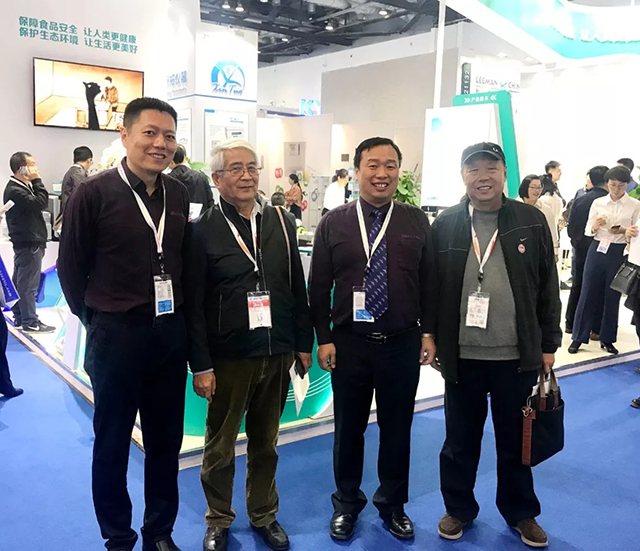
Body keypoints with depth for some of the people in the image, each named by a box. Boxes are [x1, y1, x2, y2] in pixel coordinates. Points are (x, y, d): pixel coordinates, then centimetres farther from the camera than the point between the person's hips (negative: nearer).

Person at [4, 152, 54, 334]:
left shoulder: (23, 186, 15)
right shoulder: (14, 190, -17)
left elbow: (40, 202, 14)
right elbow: (40, 203, -25)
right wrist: (37, 181, -18)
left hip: (28, 242, 11)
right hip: (28, 244, -11)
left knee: (20, 282, 15)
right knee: (28, 284, -6)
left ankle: (19, 317, 24)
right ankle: (30, 322, -1)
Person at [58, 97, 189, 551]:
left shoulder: (179, 195, 3)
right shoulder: (93, 193, -11)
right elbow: (71, 267, -3)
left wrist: (177, 317, 9)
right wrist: (96, 321, 4)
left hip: (170, 332, 5)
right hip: (116, 335, -4)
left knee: (166, 440, 15)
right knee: (112, 443, 12)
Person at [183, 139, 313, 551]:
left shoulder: (281, 221, 4)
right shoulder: (203, 230, -6)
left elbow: (298, 287, 9)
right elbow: (193, 305, -7)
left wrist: (303, 343, 7)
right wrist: (201, 365, -10)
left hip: (277, 355, 3)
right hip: (228, 358, -3)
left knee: (266, 444, 17)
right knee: (220, 446, 13)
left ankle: (264, 515, 36)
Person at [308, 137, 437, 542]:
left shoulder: (417, 221, 2)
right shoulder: (333, 223, -1)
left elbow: (430, 282, 5)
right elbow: (319, 287, 0)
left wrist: (428, 333, 0)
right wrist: (324, 338, -4)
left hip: (403, 343, 1)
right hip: (349, 343, 0)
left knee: (397, 428, 13)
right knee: (349, 427, 13)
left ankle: (393, 504, 34)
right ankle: (347, 503, 33)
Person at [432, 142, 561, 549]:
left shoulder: (531, 221, 0)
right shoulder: (446, 225, 0)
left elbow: (548, 287, 3)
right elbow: (432, 286, 3)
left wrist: (549, 344, 3)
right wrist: (433, 340, 2)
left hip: (517, 356, 0)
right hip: (462, 356, 0)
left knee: (515, 441, 16)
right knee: (460, 440, 14)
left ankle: (521, 513, 36)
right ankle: (459, 508, 35)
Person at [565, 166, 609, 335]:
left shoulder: (580, 200, -2)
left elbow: (570, 227, 1)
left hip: (580, 251, 4)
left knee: (577, 287, 16)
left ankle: (571, 324, 23)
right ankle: (596, 329, 6)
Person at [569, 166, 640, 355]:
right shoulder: (597, 203, 4)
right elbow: (588, 231, 4)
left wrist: (623, 231, -19)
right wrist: (595, 226, -17)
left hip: (619, 253, -1)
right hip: (597, 250, 1)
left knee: (612, 297, 7)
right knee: (588, 293, 3)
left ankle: (607, 339, 20)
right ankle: (578, 337, 12)